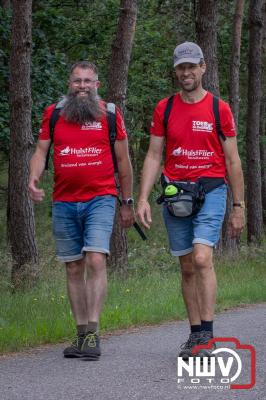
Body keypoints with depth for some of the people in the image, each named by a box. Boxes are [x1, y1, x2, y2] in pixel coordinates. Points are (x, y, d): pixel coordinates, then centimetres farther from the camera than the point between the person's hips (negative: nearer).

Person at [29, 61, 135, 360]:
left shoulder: (110, 114, 4)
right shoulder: (53, 114, 8)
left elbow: (123, 160, 9)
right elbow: (41, 150, 6)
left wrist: (127, 203, 10)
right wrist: (33, 178, -15)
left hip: (100, 200, -3)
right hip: (64, 204, 3)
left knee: (95, 260, -17)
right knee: (73, 268, 6)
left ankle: (93, 333, -16)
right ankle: (81, 335, 12)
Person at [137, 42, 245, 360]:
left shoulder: (219, 109, 2)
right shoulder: (164, 109, 8)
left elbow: (232, 161, 4)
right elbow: (153, 157, 8)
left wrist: (238, 206, 3)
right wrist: (143, 199, -2)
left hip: (211, 192, -3)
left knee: (202, 259, -19)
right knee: (187, 267, 6)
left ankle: (207, 335, -19)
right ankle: (195, 334, 13)